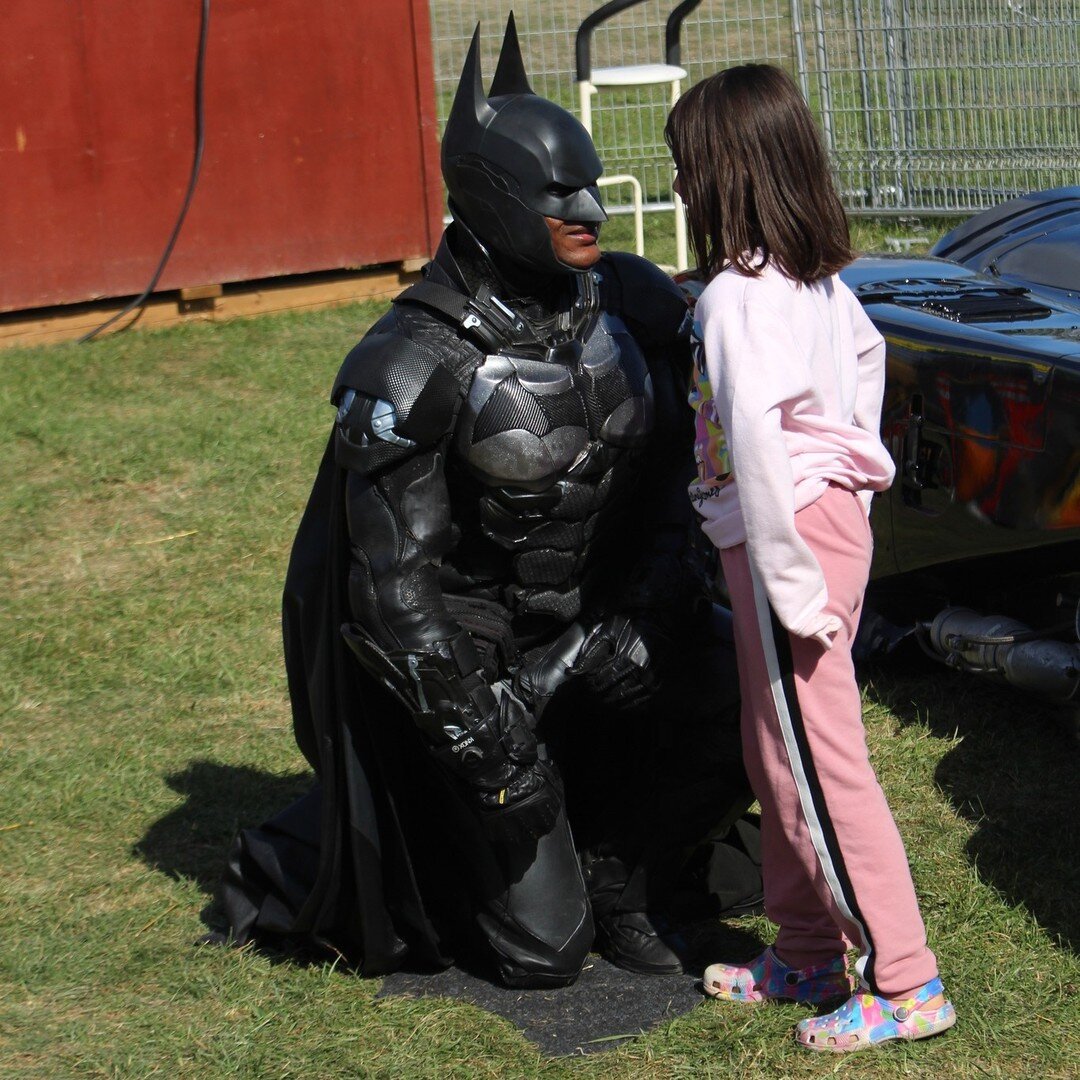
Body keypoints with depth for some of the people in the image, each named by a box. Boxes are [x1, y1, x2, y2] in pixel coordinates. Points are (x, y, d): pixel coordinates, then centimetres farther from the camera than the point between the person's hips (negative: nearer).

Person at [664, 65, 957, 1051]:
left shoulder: (736, 296, -21)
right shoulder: (818, 276, 8)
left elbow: (752, 440, -28)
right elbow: (866, 353, 26)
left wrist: (788, 586, -23)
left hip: (788, 534, -9)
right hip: (836, 514, 9)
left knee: (816, 763, -3)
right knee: (779, 757, 18)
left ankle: (906, 982, 3)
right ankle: (807, 955, 28)